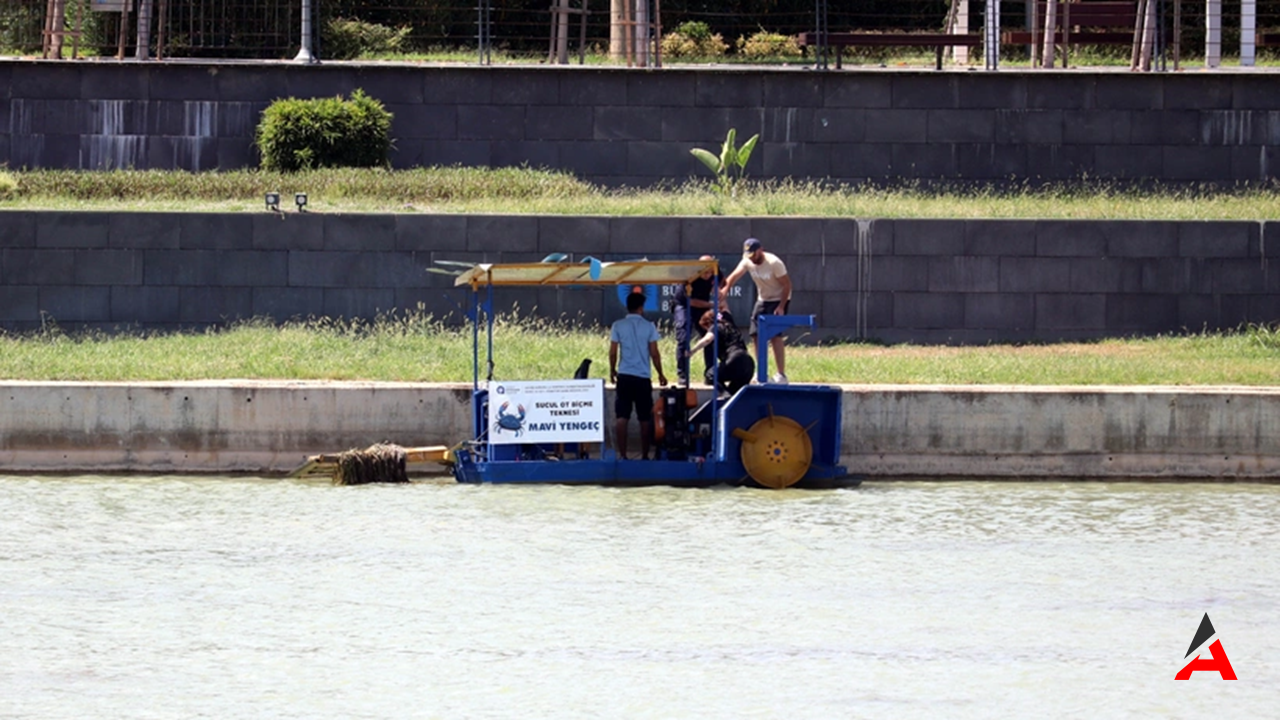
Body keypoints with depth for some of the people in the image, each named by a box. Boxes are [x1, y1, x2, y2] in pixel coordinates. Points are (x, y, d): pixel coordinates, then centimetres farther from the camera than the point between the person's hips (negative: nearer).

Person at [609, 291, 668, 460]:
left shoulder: (618, 326, 0)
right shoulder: (648, 327, -2)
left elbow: (613, 352, -1)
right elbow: (654, 353, -2)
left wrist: (612, 371, 14)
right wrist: (660, 374, 9)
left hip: (624, 376, 0)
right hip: (643, 377, 0)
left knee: (622, 417, 1)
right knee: (645, 418, 7)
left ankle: (622, 454, -5)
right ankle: (644, 455, 8)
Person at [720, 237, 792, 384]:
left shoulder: (774, 263, -23)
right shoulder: (747, 262, -7)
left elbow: (787, 285, -19)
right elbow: (735, 275, -21)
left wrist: (781, 307, -25)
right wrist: (725, 289, -40)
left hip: (779, 300, -7)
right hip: (762, 300, 7)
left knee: (775, 336, -16)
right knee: (756, 335, 5)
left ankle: (781, 374, -14)